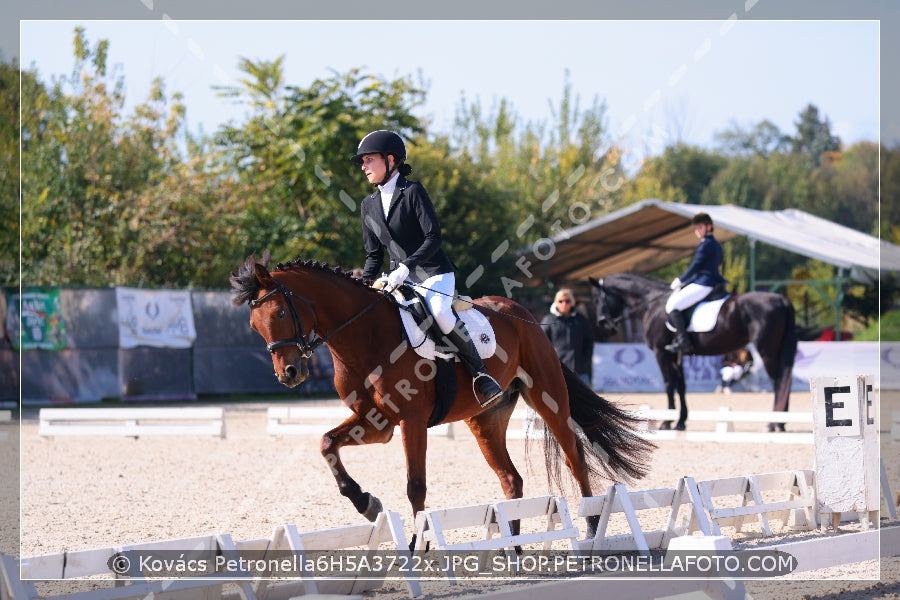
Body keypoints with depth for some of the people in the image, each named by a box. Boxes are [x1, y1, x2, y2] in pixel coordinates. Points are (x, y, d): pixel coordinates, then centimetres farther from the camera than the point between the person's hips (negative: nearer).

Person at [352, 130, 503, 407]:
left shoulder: (413, 191, -7)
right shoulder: (369, 205, 11)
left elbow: (433, 237, -15)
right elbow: (374, 254, 15)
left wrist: (405, 267, -26)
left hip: (434, 273, -7)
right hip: (400, 279, 7)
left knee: (439, 312, -33)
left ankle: (479, 372, -21)